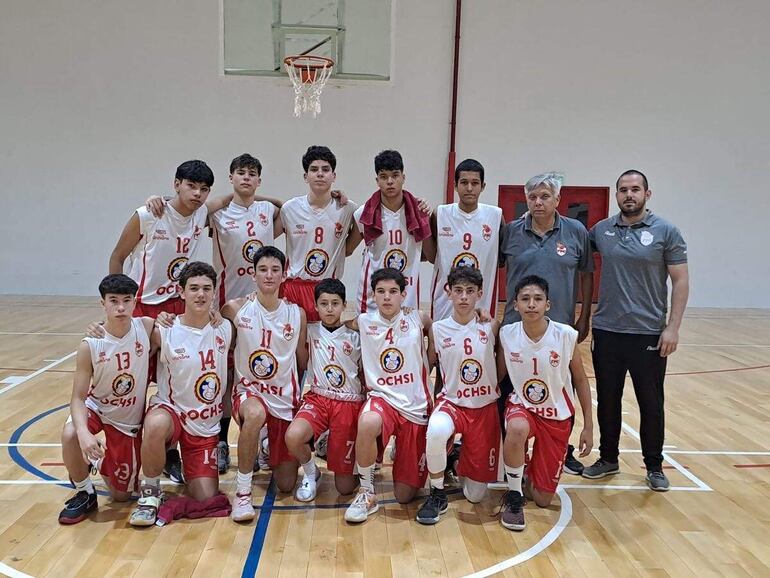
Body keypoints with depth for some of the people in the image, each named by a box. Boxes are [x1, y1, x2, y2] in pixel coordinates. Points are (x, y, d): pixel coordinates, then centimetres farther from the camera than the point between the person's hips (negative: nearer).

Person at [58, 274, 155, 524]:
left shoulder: (147, 327, -19)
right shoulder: (90, 345, -23)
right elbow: (78, 397, -22)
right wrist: (84, 432, -40)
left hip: (130, 421, 1)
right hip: (96, 407, -1)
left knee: (121, 496, 6)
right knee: (70, 435, -36)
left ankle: (101, 463, 41)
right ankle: (84, 494, -7)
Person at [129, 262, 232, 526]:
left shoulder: (224, 329, -3)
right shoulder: (164, 332, -12)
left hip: (207, 425, 3)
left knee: (206, 499, -6)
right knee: (156, 425, -40)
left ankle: (183, 465, 28)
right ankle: (150, 492, -12)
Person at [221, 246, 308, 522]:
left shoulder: (297, 313, -1)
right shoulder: (235, 308, -7)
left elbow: (303, 361, 9)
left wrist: (308, 398, 9)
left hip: (286, 396, 3)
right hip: (249, 389, -2)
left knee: (286, 485, 5)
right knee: (255, 414, -43)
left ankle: (270, 450, 42)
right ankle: (242, 492, -23)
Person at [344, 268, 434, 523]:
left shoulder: (418, 319, -1)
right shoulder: (363, 322, 1)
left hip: (416, 406, 0)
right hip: (381, 397, 0)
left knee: (405, 495, 3)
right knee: (368, 423, -41)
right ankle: (366, 493, -16)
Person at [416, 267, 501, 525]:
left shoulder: (491, 327, -4)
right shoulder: (437, 329, -6)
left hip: (485, 408, 1)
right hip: (451, 402, -1)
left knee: (475, 495, 3)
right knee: (437, 431, -40)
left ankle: (460, 460, 38)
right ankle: (437, 495, -13)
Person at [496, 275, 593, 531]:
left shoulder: (566, 335, -18)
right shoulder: (507, 334, -15)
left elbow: (580, 380, -4)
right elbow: (498, 375, 0)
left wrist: (588, 427, -2)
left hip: (558, 416, 1)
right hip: (521, 405, 0)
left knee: (543, 499, 2)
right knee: (517, 429, -41)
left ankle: (528, 473, 38)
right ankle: (514, 496, -14)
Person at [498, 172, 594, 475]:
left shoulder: (576, 231, 1)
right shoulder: (510, 231, 0)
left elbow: (587, 275, 8)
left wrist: (584, 318, 8)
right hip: (516, 327, 0)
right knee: (510, 393, 7)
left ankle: (564, 451, 31)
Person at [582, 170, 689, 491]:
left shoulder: (666, 232, -3)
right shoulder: (600, 230, 4)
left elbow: (680, 281, -3)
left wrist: (673, 327, -10)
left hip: (649, 333, -2)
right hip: (607, 331, 3)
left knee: (651, 403, 8)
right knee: (607, 400, 12)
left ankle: (654, 466, 24)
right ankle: (608, 459, 28)